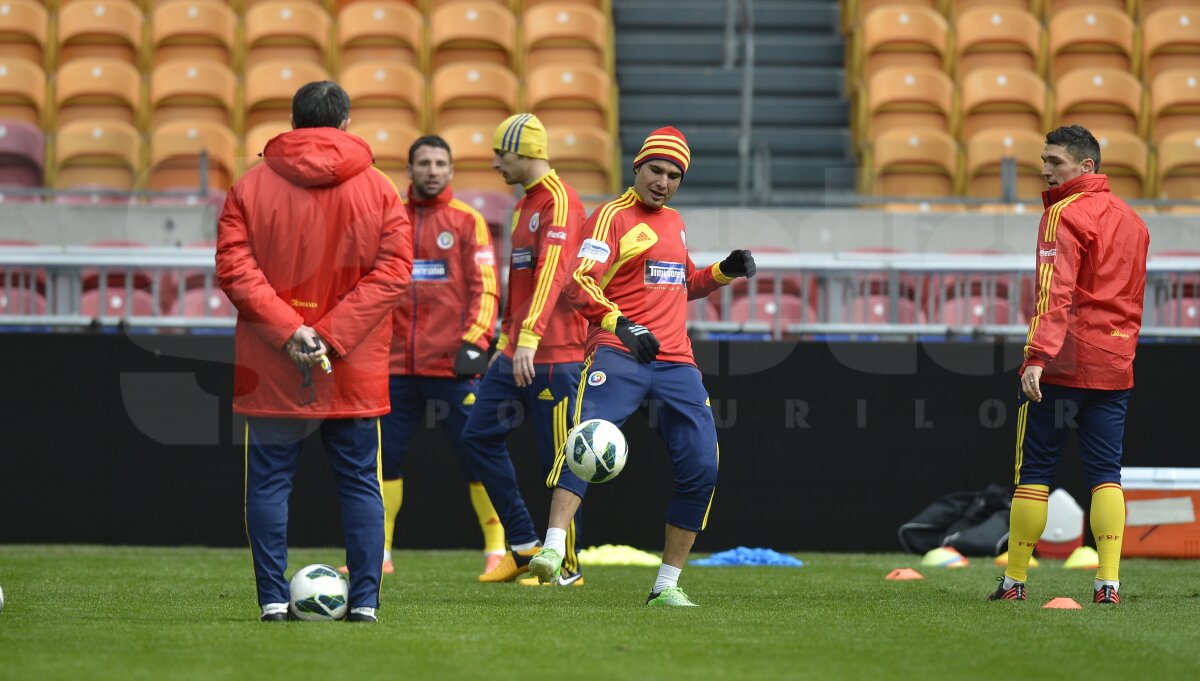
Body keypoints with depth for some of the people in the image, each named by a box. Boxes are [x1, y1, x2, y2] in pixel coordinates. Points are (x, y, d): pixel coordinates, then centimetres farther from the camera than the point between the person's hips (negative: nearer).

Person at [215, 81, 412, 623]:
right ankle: (364, 600, 4)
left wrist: (287, 329, -11)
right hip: (355, 372, 0)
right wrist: (333, 334, -10)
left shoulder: (250, 186, 1)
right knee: (360, 484, 7)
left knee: (269, 482, 6)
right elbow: (393, 270, -7)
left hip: (270, 372, 0)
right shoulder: (379, 190, 2)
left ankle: (273, 599, 1)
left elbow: (233, 266, -8)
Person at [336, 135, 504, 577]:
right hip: (398, 364, 4)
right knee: (384, 456, 4)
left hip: (452, 364, -4)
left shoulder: (467, 221, 2)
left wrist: (475, 340, -13)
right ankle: (379, 552, 12)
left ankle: (497, 550, 4)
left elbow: (484, 287, -2)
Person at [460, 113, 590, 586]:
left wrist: (529, 340, -36)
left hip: (554, 356, -10)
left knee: (557, 460, -3)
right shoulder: (525, 204, 17)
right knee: (479, 436, 6)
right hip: (518, 353, 10)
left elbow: (551, 273, -27)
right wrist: (506, 342, 25)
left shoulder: (559, 202, -14)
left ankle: (567, 567, 6)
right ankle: (523, 544, 11)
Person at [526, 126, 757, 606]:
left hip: (675, 362, 7)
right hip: (619, 354, -6)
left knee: (700, 468, -1)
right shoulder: (613, 216, -1)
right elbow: (580, 283, -14)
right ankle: (552, 550, -36)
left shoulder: (674, 223, 21)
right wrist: (620, 324, -28)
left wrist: (724, 273, 18)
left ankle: (667, 585, 9)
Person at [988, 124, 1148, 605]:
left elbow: (1055, 291, -20)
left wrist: (1037, 356, -27)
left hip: (1062, 364, -7)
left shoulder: (1065, 214, -8)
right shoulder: (1131, 218, 16)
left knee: (1033, 470, 1)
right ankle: (1108, 580, -5)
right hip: (1114, 366, 7)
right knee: (1106, 472, 5)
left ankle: (1015, 580, 5)